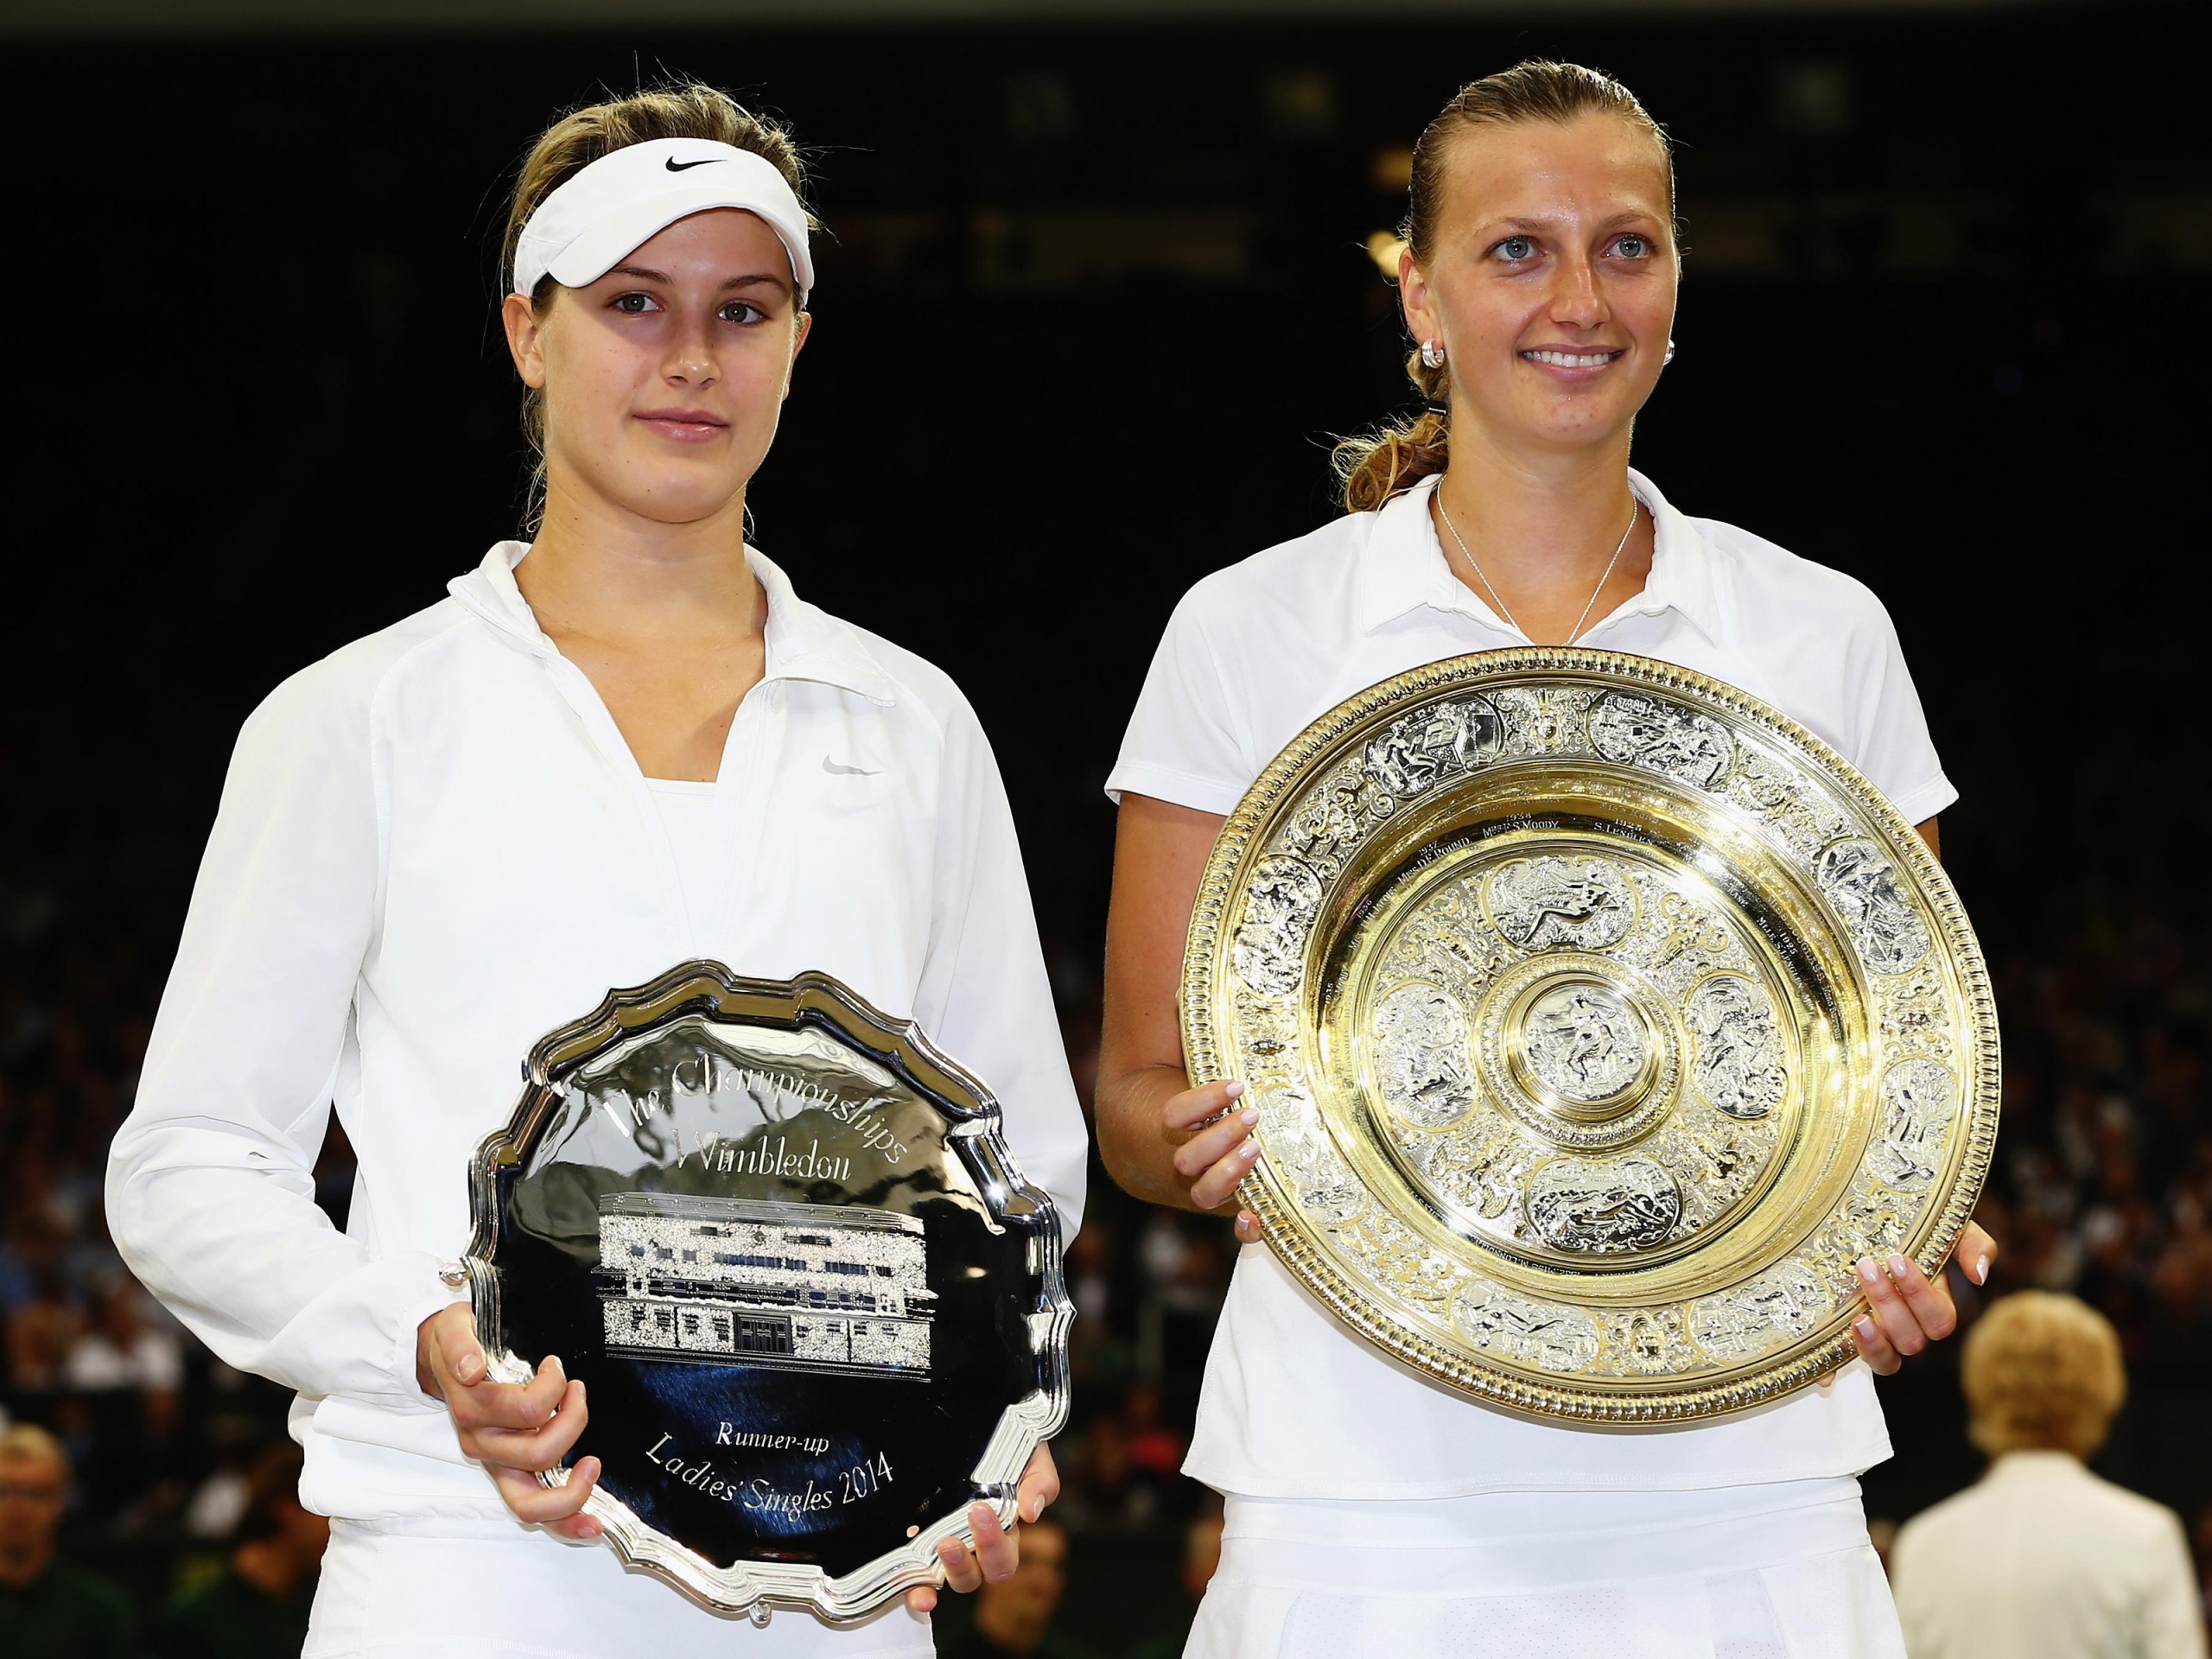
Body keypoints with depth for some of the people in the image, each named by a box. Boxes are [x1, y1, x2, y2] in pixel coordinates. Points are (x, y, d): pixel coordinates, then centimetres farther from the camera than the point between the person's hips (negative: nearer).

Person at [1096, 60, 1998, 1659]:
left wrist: (1911, 1249, -9)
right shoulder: (1251, 630, 4)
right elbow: (1141, 1092, 6)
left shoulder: (1824, 637, 9)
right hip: (1374, 1494, -1)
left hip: (1739, 1472, 1)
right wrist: (1211, 1144, -17)